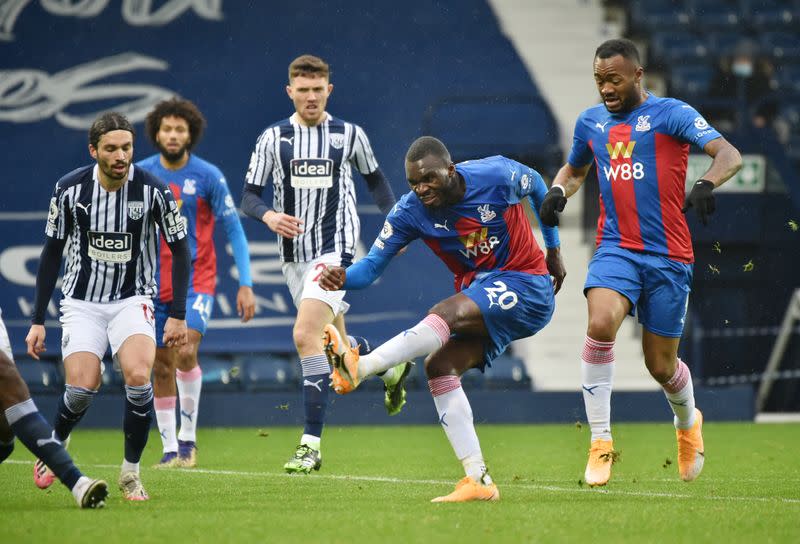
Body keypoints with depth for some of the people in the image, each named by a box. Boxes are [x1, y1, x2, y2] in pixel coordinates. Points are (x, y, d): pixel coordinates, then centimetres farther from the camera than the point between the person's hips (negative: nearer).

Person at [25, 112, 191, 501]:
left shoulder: (153, 190, -11)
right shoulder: (70, 189, -9)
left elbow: (179, 250, 1)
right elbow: (51, 254, 2)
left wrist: (178, 315, -3)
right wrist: (37, 321, 2)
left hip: (132, 300, 0)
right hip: (82, 303, 0)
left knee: (138, 377, -25)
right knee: (82, 388, -17)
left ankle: (131, 472, -6)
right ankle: (55, 445, 17)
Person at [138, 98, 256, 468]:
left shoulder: (208, 176, -6)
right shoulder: (141, 174, 0)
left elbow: (234, 231, -3)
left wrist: (246, 284, -9)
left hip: (197, 281, -3)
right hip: (155, 283, 3)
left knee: (185, 353, -21)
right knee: (161, 367, 4)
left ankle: (188, 437, -6)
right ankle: (170, 449, 15)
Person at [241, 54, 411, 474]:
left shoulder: (350, 135, 0)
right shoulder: (272, 139, 2)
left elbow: (374, 179, 17)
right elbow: (249, 196, 2)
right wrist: (268, 216, -19)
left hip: (335, 251, -4)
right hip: (293, 254, 4)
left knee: (306, 335, -21)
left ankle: (311, 444, -21)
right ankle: (391, 367, 49)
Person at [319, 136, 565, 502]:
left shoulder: (496, 175, -15)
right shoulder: (410, 212, -8)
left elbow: (537, 187, 7)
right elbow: (373, 264, -10)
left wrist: (553, 250, 14)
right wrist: (343, 279, -33)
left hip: (525, 286, -5)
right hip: (480, 299, 5)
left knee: (445, 314, -30)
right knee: (440, 365, -17)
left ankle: (359, 368, -47)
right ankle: (478, 480, -16)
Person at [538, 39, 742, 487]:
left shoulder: (671, 114, -5)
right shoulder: (591, 122, 10)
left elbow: (729, 155, -15)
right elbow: (575, 168, 30)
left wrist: (707, 183, -37)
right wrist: (558, 191, 7)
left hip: (668, 256, -2)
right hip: (616, 248, 3)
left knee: (661, 365, 5)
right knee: (601, 323, -27)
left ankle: (689, 422, 42)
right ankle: (601, 442, -19)